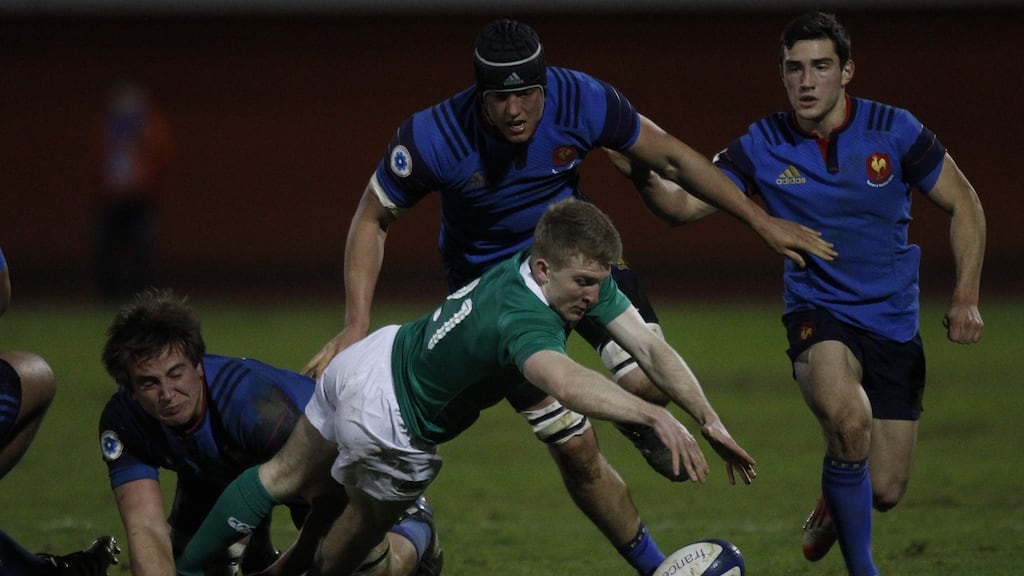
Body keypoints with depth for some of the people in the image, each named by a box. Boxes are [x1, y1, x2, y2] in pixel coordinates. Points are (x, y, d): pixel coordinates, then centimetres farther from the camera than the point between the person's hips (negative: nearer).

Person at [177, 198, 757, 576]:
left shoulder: (584, 277, -15)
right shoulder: (523, 321, -40)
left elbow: (650, 345, -16)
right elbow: (563, 380, -62)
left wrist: (709, 418, -26)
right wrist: (655, 415, -73)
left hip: (370, 358, 8)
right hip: (387, 426, -8)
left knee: (285, 476, 26)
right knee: (367, 522, 21)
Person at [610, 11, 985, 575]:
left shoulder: (894, 131, -9)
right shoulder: (763, 146, -7)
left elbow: (964, 205, 1)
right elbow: (686, 203, -12)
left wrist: (966, 298, -8)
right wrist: (643, 174, -33)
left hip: (894, 324, 1)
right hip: (818, 314, -1)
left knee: (884, 491, -1)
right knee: (849, 419, -34)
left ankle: (832, 500, 40)